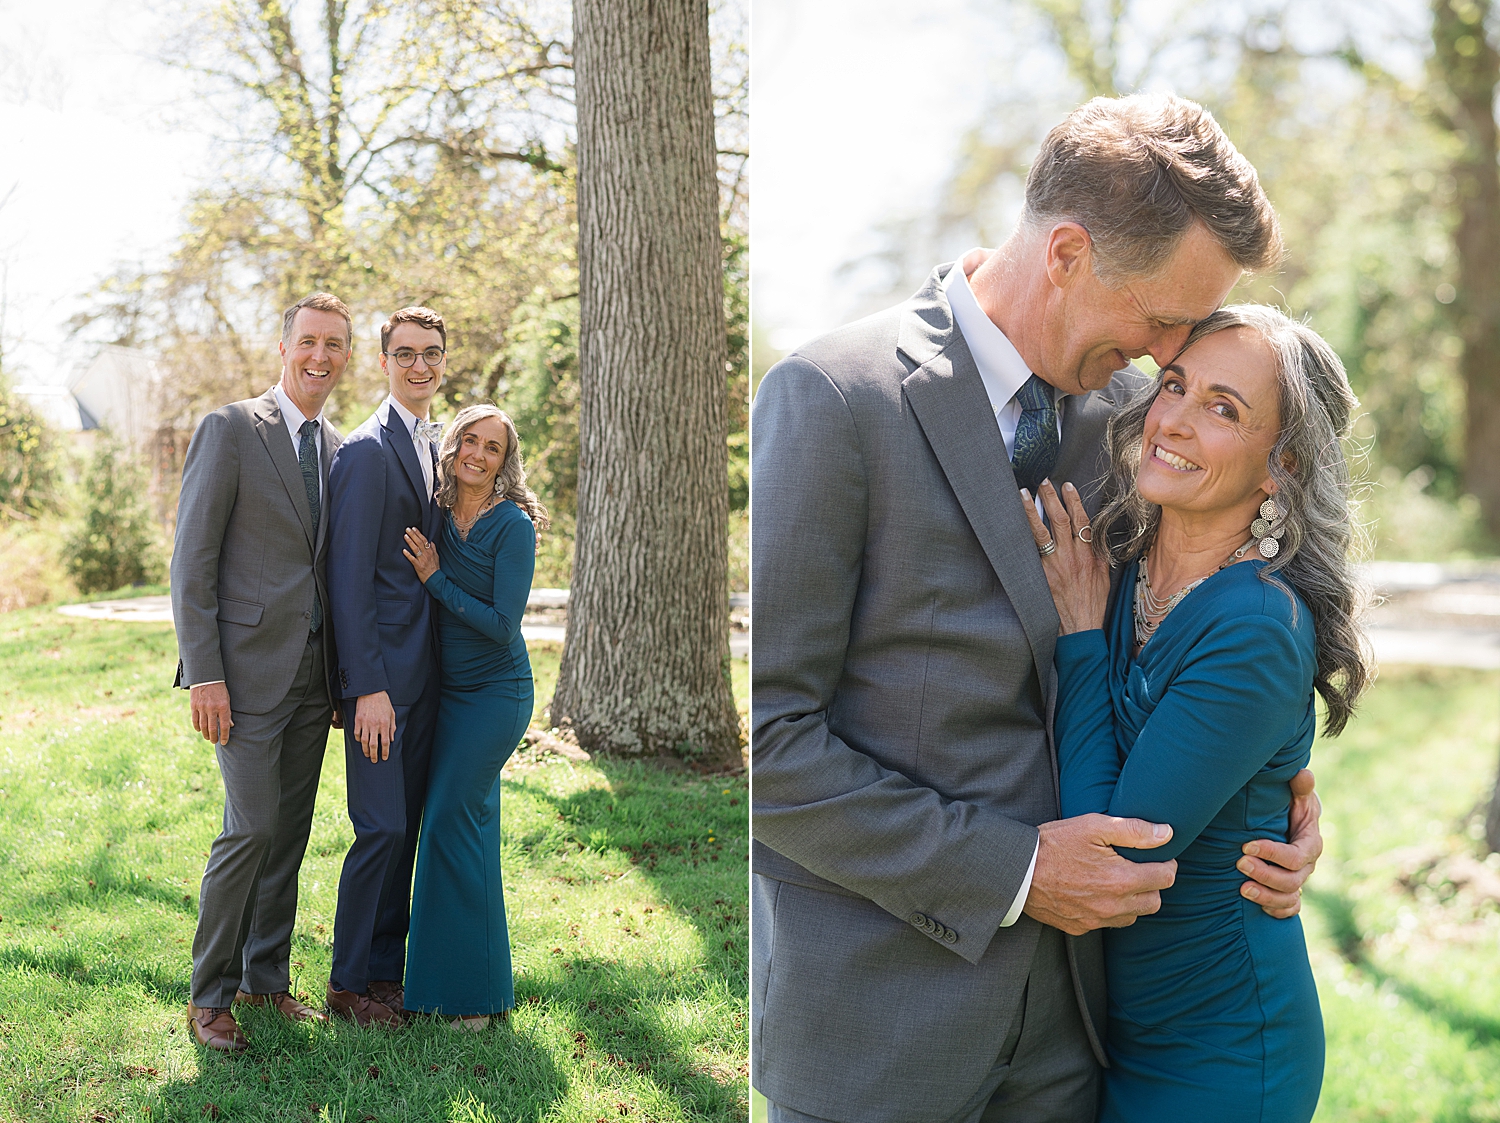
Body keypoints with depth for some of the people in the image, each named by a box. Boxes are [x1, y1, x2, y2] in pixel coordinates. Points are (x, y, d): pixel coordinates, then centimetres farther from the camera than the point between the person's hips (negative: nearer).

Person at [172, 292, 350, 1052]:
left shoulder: (342, 450, 12)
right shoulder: (229, 430, -6)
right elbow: (191, 557, -9)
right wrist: (204, 674, -15)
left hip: (314, 674, 6)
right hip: (249, 667, -6)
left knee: (291, 830, 10)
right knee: (251, 827, -8)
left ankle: (266, 977, 23)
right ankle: (209, 995, 7)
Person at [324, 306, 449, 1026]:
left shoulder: (435, 441, 15)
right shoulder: (367, 450, -12)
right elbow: (348, 577, -16)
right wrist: (368, 689, -20)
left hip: (425, 669, 8)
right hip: (381, 670, -8)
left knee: (405, 827, 12)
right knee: (381, 829, -5)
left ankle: (387, 969, 23)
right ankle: (349, 984, 9)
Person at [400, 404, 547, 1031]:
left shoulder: (512, 525, -13)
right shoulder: (438, 516, 5)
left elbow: (503, 624, -17)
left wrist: (435, 579, -15)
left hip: (494, 693, -6)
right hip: (447, 688, 6)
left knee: (451, 821, -7)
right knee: (467, 820, 12)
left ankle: (473, 990, 5)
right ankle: (442, 975, 22)